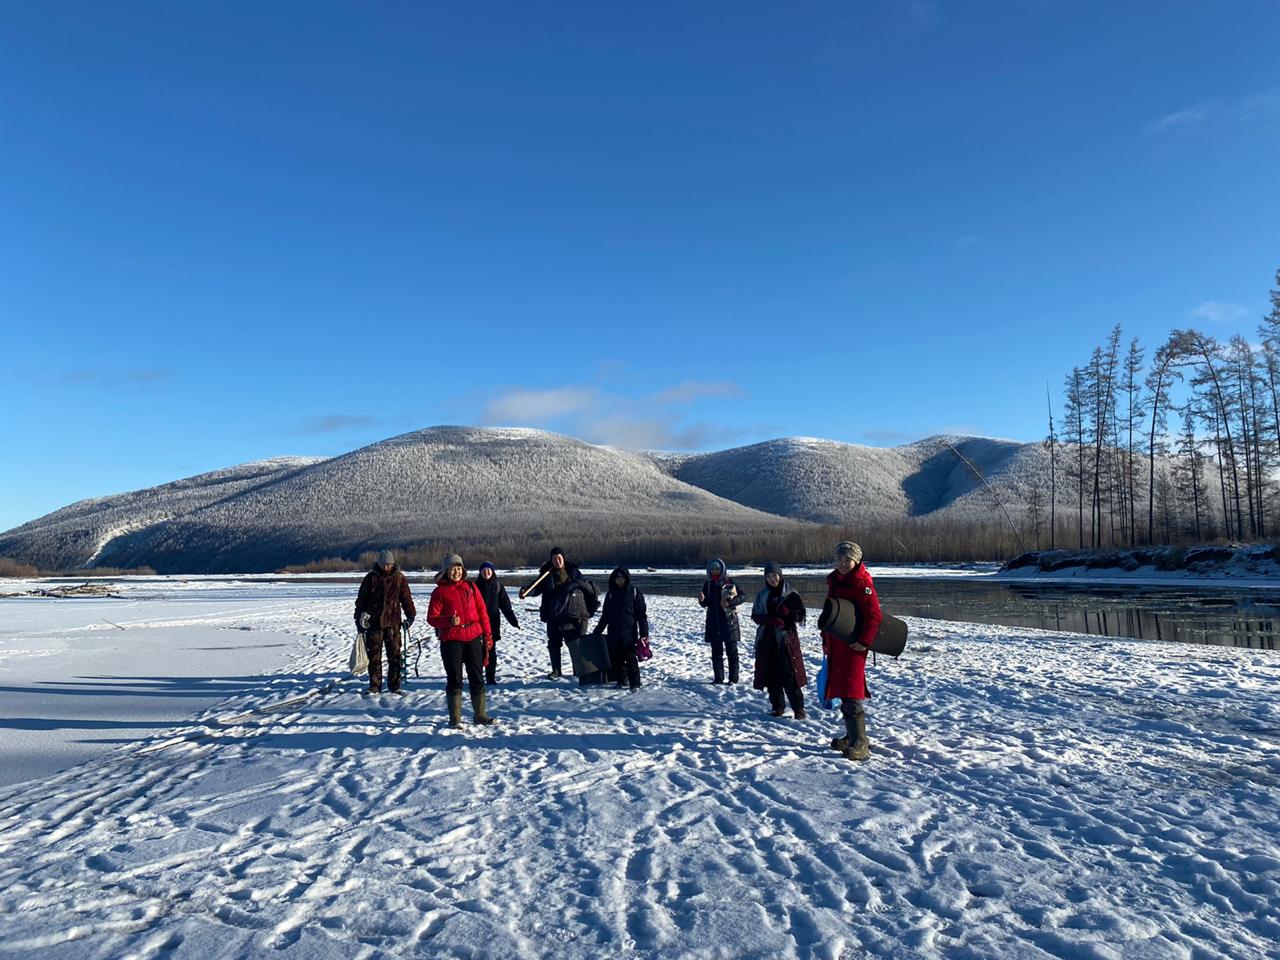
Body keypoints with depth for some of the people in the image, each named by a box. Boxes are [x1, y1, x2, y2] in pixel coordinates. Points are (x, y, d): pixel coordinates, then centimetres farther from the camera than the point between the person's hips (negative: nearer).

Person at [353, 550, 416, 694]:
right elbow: (361, 600, 6)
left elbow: (406, 598, 9)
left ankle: (394, 685, 10)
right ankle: (374, 686, 13)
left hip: (393, 623, 1)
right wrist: (359, 619, 2)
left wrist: (411, 614, -1)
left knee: (395, 656, 2)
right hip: (373, 623, 0)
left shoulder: (399, 578, 4)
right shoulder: (371, 578, 2)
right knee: (374, 656, 4)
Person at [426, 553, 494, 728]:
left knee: (477, 677, 8)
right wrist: (449, 621, -22)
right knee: (454, 679, 3)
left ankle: (480, 714, 19)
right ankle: (455, 718, 14)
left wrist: (487, 635, 5)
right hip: (451, 640, -3)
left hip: (473, 637, 3)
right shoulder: (439, 591, -3)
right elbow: (432, 617, -5)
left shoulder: (470, 587, 7)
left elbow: (482, 611, 8)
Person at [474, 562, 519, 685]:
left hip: (493, 621, 1)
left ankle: (491, 677, 10)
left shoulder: (497, 584, 2)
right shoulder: (477, 585, -1)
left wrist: (513, 620, -3)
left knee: (491, 650, 5)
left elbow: (505, 604, 2)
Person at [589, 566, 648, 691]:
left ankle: (635, 683, 0)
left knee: (630, 658, -7)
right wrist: (596, 632, 17)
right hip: (613, 633, 4)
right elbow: (605, 615, 18)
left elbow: (642, 614, -2)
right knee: (616, 658, 5)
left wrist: (644, 633, -9)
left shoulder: (634, 592, -1)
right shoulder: (611, 594, 11)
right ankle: (621, 681, 19)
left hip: (629, 632, -4)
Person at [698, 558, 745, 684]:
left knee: (732, 651, 2)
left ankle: (733, 678, 7)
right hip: (713, 622, 4)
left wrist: (730, 602, -21)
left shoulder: (729, 582, -6)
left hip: (729, 620, -4)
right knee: (716, 652, 8)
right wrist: (702, 600, -15)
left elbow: (743, 596, -8)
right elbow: (705, 603, 8)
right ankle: (718, 678, 15)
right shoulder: (707, 584, 5)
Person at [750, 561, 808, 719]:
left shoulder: (790, 594, 0)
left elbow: (801, 616, 1)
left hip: (786, 638, -3)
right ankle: (777, 707, 18)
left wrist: (787, 613, -19)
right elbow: (755, 615, 2)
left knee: (789, 675, -8)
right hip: (766, 640, 3)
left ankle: (798, 708, -2)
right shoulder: (762, 595, 7)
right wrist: (771, 619, -16)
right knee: (771, 676, 6)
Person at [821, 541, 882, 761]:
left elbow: (874, 615, -18)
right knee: (841, 691, 16)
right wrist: (826, 639, 21)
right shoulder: (833, 580, 14)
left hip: (853, 645, -9)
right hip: (835, 644, 9)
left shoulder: (861, 583, -13)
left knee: (852, 693, -12)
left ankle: (860, 745, -10)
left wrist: (865, 641, -23)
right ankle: (851, 736, 28)